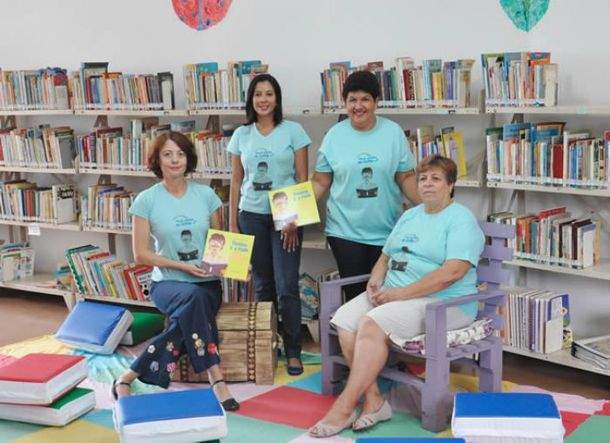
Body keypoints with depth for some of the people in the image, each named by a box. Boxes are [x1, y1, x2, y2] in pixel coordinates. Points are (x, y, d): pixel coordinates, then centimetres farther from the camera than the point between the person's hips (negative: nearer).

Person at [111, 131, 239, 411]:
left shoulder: (206, 195, 5)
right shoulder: (146, 200, -2)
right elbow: (140, 254, -2)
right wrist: (182, 265, -13)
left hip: (207, 283, 2)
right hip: (167, 283, -2)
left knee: (187, 320, -33)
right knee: (193, 297, -37)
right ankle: (215, 379, -32)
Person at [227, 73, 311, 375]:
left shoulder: (293, 131, 0)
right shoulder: (241, 135, 8)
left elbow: (303, 178, -2)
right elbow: (236, 181, 11)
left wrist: (295, 219, -9)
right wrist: (232, 223, 6)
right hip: (252, 215, 3)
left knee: (286, 287, -6)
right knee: (262, 284, 9)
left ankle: (293, 352, 5)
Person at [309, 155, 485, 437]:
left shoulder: (461, 220, -6)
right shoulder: (409, 216, 21)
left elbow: (452, 272, -20)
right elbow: (385, 257, 24)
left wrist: (400, 293, -20)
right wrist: (375, 281, -1)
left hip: (442, 302, -8)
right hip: (392, 293, 8)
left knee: (372, 325, -29)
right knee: (344, 320, -17)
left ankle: (344, 408, -21)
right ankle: (373, 401, -14)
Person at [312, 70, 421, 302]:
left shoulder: (393, 132, 1)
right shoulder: (334, 135, 1)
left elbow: (406, 177, 5)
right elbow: (320, 182, 3)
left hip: (385, 230, 1)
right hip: (345, 230, 0)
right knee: (355, 291, 2)